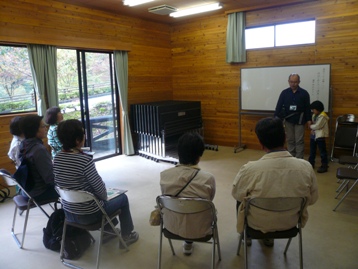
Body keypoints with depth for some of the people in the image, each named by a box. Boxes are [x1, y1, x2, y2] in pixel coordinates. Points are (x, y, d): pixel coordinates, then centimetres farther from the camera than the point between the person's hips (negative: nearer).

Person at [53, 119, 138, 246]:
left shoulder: (57, 158, -6)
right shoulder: (84, 160, -27)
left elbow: (59, 183, 6)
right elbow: (99, 187, -21)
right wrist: (104, 197, 2)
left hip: (69, 212, 7)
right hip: (88, 214, -7)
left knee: (99, 198, 33)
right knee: (123, 198, 17)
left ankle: (108, 230, 44)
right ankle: (126, 236, 31)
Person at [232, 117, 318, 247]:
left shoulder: (249, 169, -29)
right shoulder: (306, 167, -21)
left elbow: (236, 195, -10)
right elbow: (312, 199, -4)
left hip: (258, 224, -2)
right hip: (291, 222, 3)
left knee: (240, 197, 27)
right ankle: (268, 237, 45)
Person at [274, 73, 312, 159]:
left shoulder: (304, 93, -4)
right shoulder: (284, 92, -2)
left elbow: (307, 108, -1)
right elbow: (279, 106, -5)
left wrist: (309, 120, -2)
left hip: (299, 121, -2)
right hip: (288, 120, 2)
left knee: (299, 141, 0)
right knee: (290, 140, 10)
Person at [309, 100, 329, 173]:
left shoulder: (322, 116, -18)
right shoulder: (314, 115, 11)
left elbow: (317, 126, -22)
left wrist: (311, 126, -6)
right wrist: (312, 130, -4)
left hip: (320, 136, -9)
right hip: (313, 135, 9)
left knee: (322, 151, -1)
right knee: (312, 151, 17)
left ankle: (324, 166, 5)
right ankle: (311, 163, 29)